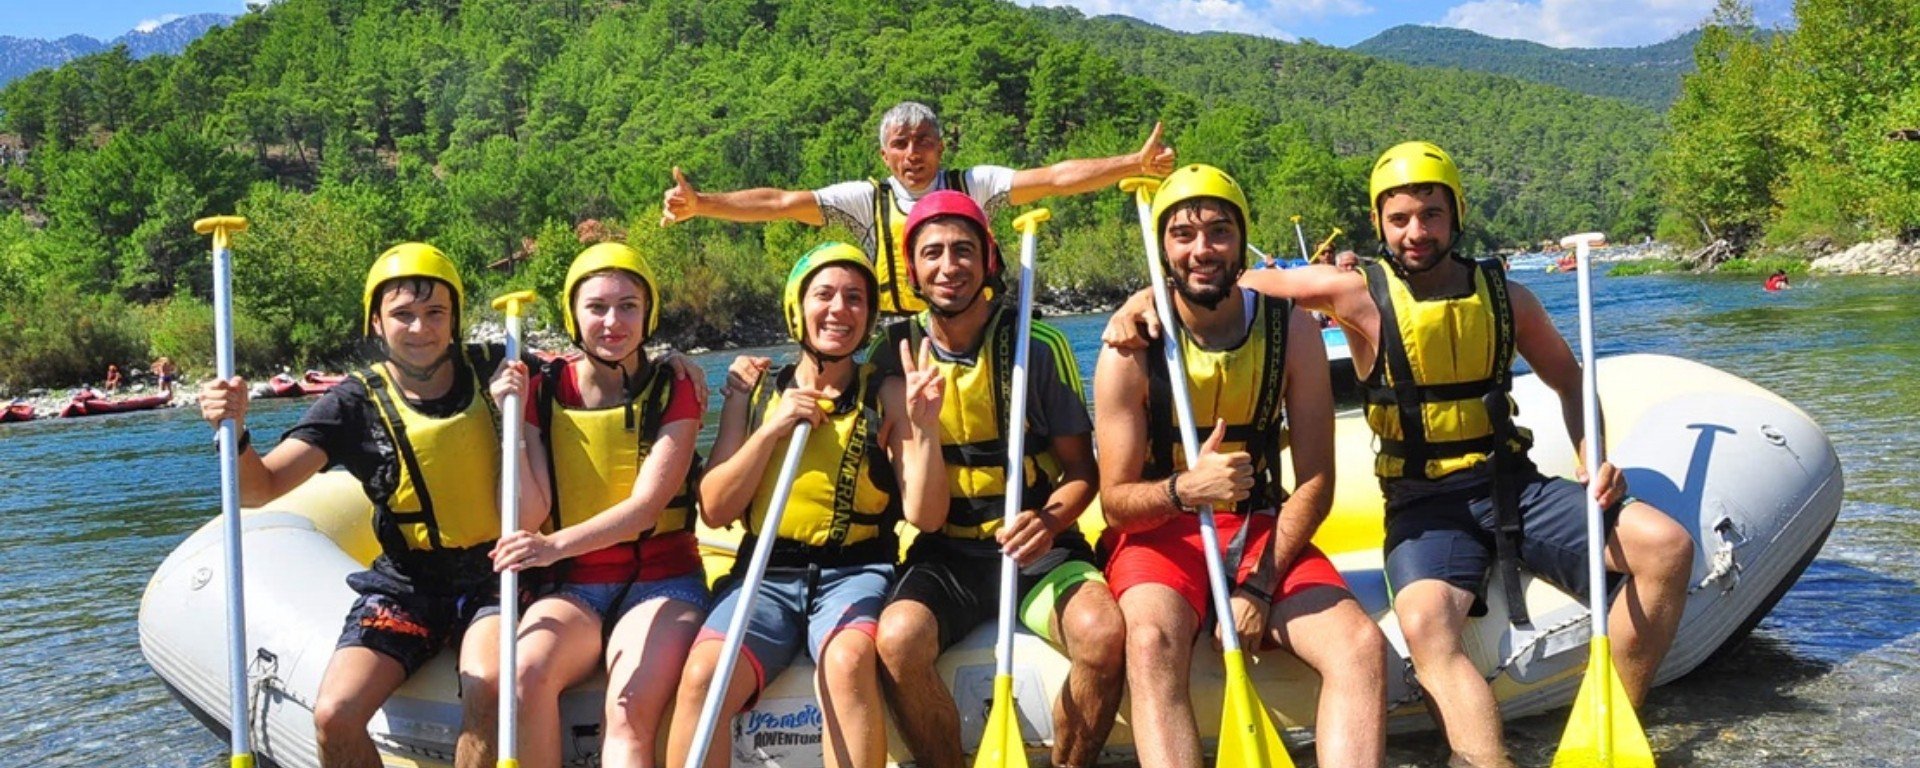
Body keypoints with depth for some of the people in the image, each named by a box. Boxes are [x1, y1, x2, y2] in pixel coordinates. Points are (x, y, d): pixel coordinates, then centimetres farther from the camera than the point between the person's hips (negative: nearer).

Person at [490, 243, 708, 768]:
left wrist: (557, 544, -29)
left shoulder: (673, 393, 0)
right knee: (525, 674, -31)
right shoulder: (543, 393, 5)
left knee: (630, 712, -30)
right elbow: (529, 515, -2)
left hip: (660, 581, -2)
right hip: (572, 588, 2)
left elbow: (647, 504, -14)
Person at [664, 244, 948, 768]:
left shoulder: (888, 396, 5)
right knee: (702, 673, -27)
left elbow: (925, 517, -2)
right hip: (765, 573, 2)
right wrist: (771, 429, -6)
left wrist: (924, 427, -15)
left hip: (856, 573, -1)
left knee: (848, 661, -35)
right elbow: (715, 511, 4)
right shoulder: (754, 389, 11)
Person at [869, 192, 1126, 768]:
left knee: (1103, 633, -31)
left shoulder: (1038, 346, -3)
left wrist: (1048, 521, -20)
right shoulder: (896, 354, 3)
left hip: (1040, 551, -1)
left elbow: (1081, 471, 0)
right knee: (898, 638, -30)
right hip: (945, 554, 1)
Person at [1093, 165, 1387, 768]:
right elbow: (1115, 503, -11)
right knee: (1152, 640, -34)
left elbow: (1315, 481, -4)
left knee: (1362, 645, -23)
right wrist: (1185, 489, -34)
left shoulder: (1292, 332, -4)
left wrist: (1259, 585, -16)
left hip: (1263, 532, 3)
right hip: (1159, 533, -2)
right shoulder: (1131, 350, -10)